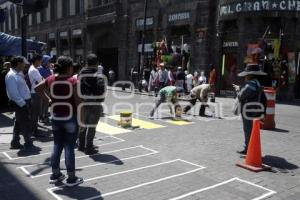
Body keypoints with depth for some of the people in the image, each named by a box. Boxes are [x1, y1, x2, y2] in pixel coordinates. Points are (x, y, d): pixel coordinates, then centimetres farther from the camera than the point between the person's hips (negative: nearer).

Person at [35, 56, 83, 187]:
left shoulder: (51, 79, 1)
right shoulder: (73, 81, -15)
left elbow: (37, 89, 13)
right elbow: (78, 101, -16)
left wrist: (48, 100, 12)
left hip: (56, 118, 5)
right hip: (70, 118, -5)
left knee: (57, 146, 16)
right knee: (69, 147, 2)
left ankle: (55, 175, 26)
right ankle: (71, 178, 11)